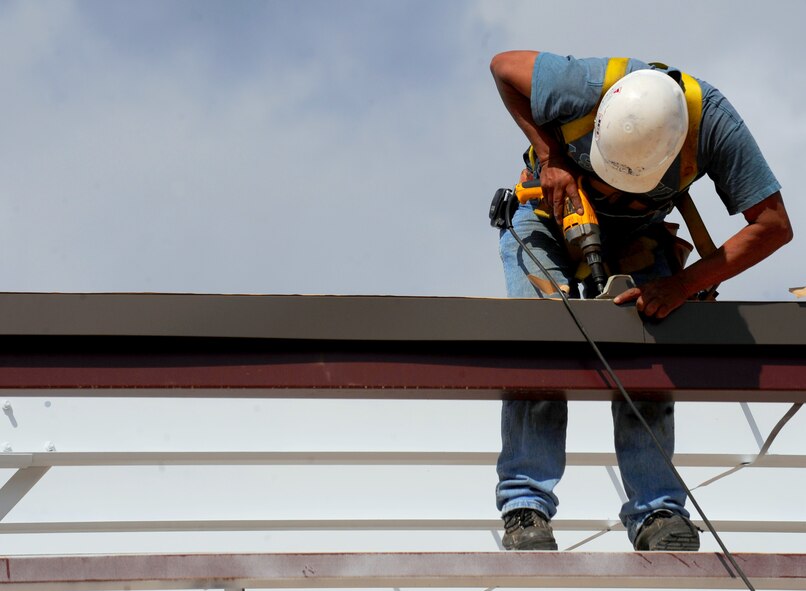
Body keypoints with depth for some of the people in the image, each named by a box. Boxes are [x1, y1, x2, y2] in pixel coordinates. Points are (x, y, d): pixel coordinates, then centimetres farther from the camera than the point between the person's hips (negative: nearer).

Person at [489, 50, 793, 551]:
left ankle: (657, 512, -14)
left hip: (638, 231, 1)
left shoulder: (712, 120, -34)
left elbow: (774, 225, -29)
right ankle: (526, 508, -20)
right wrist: (550, 156, -25)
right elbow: (504, 64, -16)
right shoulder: (583, 89, -37)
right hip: (551, 211, -1)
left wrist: (683, 285, -36)